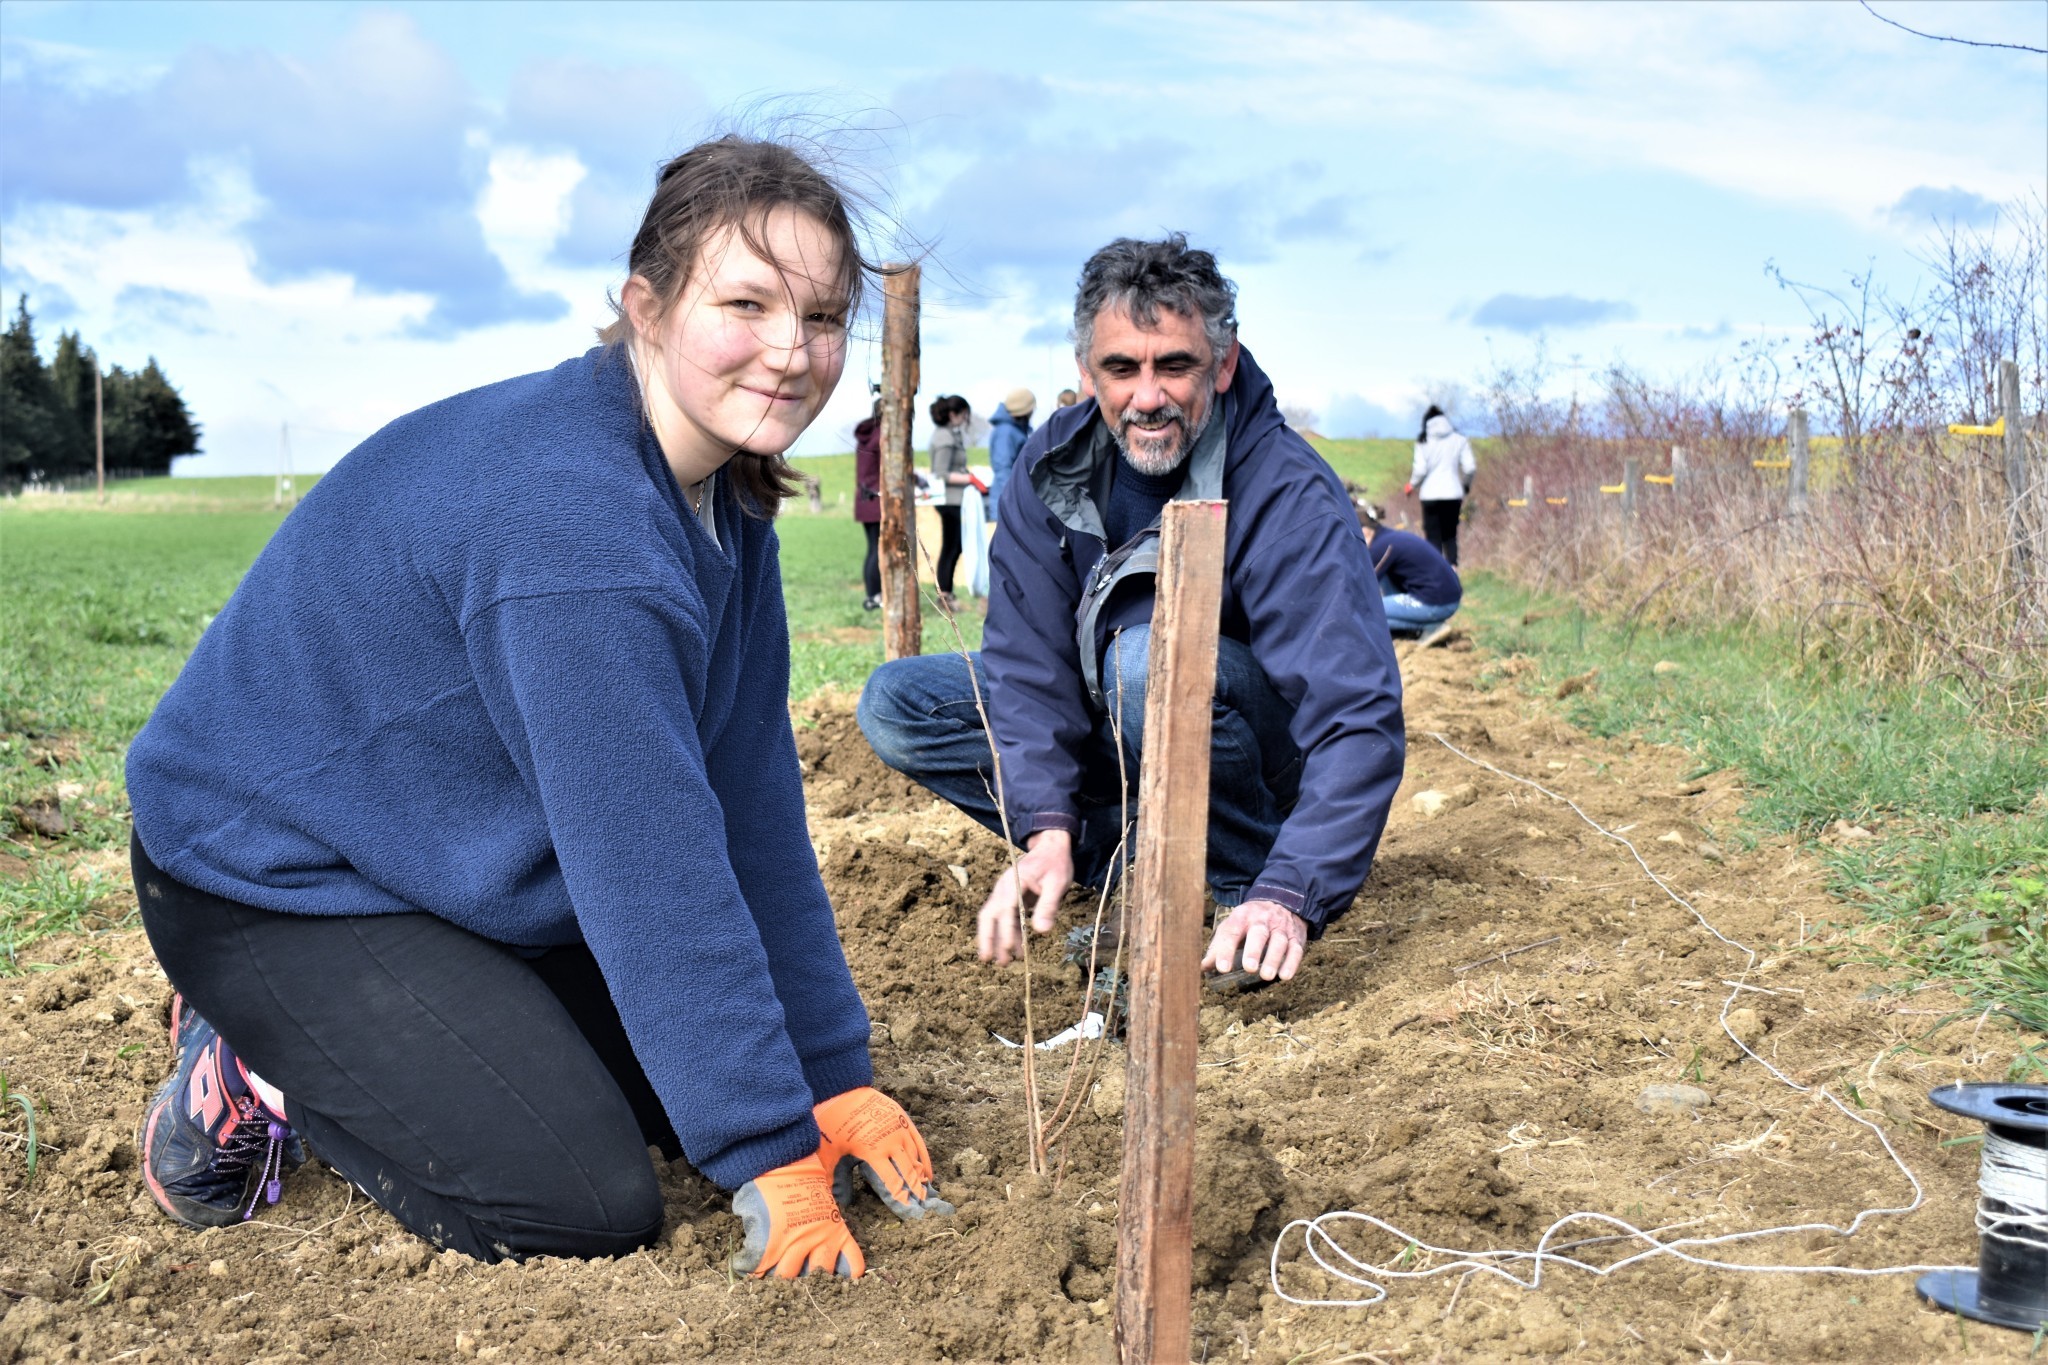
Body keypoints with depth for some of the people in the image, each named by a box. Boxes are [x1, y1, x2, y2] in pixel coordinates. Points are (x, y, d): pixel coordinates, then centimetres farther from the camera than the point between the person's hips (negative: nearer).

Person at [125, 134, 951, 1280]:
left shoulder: (724, 498, -1)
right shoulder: (568, 512, -32)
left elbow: (755, 808, -2)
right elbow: (652, 861, -31)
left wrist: (834, 1077, -4)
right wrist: (772, 1157, -25)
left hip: (481, 877, 9)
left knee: (708, 1081, 9)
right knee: (590, 1208, -16)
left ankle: (348, 1046, 18)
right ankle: (263, 1072, 5)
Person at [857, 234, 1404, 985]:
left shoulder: (1291, 496, -27)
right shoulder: (1054, 464, -12)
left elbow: (1361, 718, -34)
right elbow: (1028, 651, -15)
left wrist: (1288, 897, -46)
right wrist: (1048, 828, -30)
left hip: (1263, 753, -5)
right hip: (1107, 745, 5)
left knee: (1153, 651, -36)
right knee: (894, 704, -11)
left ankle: (1246, 874, -13)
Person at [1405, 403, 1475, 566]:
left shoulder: (1424, 441, 0)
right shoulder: (1459, 441, 4)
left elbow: (1420, 469, -8)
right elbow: (1470, 468, -1)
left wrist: (1412, 485, 9)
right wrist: (1466, 485, 17)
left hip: (1430, 495, -2)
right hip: (1453, 494, 2)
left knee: (1433, 536, 4)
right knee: (1450, 535, 14)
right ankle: (1453, 568, -2)